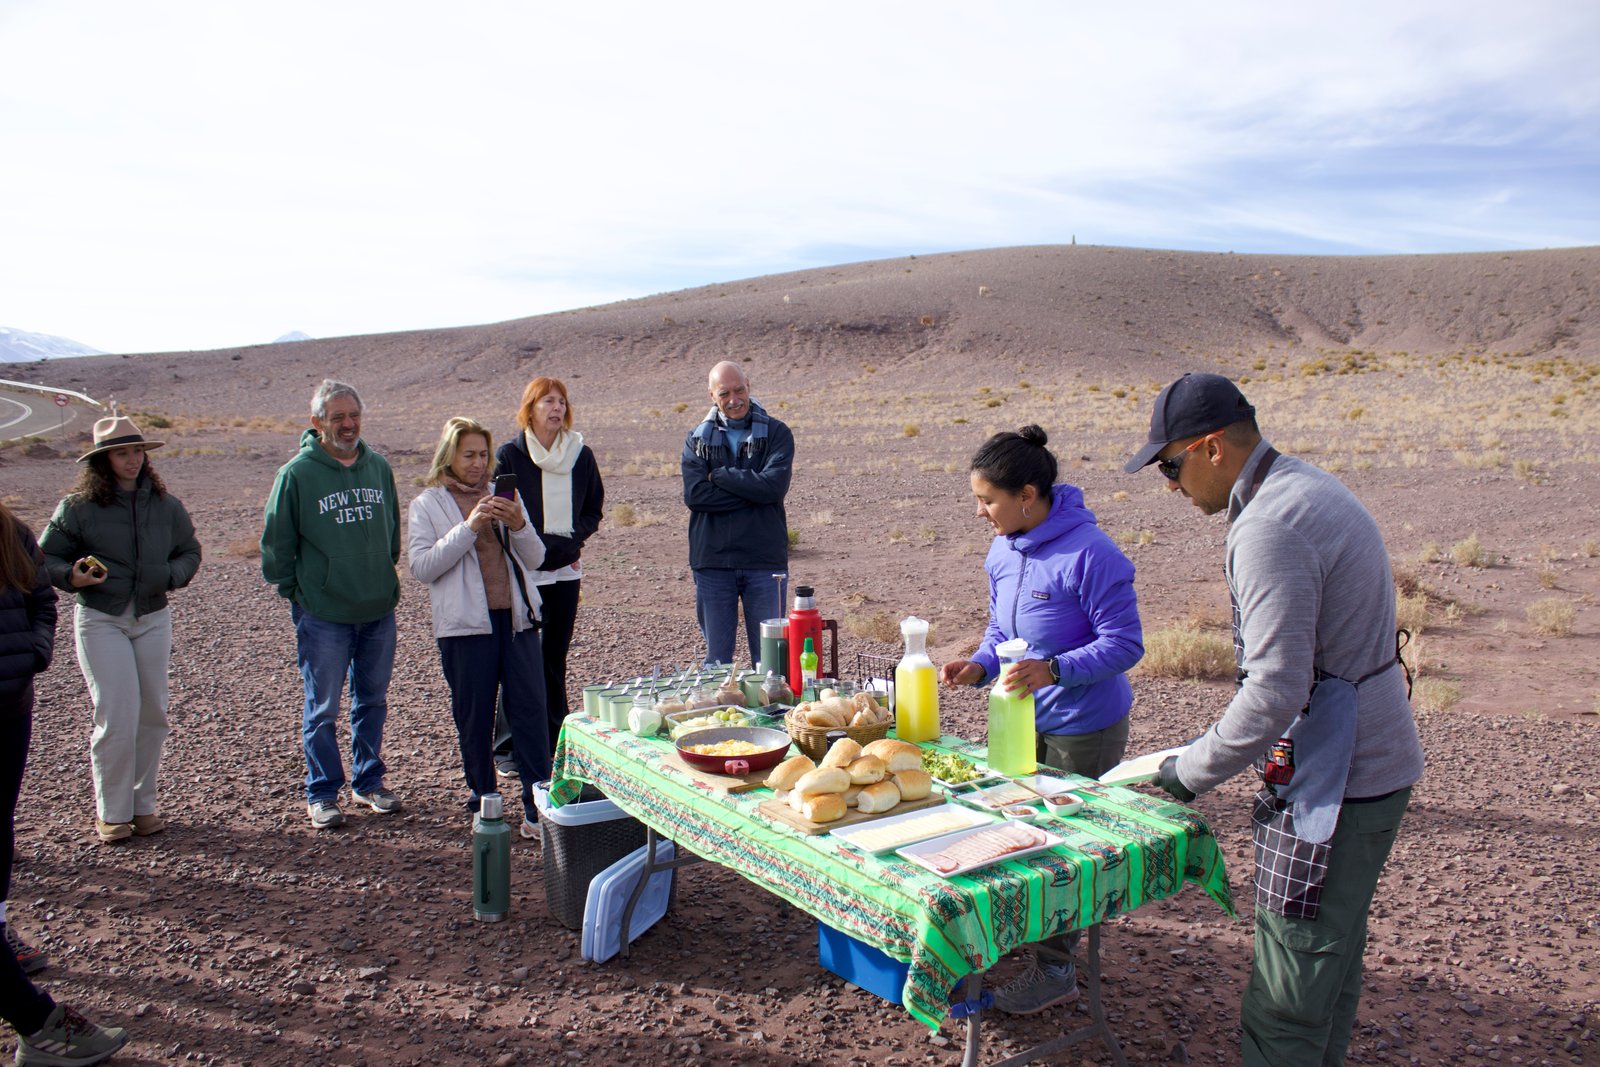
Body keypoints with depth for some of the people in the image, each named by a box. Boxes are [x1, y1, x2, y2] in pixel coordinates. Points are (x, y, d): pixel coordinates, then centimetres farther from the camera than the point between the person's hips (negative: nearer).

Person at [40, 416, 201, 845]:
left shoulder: (165, 505, 4)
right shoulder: (78, 507, -5)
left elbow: (190, 551, 14)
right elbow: (46, 558, 1)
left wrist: (172, 575, -6)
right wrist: (72, 576, -20)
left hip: (153, 619, 4)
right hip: (100, 620, -3)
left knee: (153, 714, 7)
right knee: (117, 718, -7)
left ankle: (143, 803, 23)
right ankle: (111, 812, 10)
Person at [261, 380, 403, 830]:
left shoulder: (379, 467, 4)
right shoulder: (296, 473, -9)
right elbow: (276, 543, -2)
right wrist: (293, 590, -1)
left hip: (379, 609, 4)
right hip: (323, 614, -4)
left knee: (373, 701, 15)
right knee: (322, 709, 5)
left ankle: (368, 782, 29)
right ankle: (322, 794, 19)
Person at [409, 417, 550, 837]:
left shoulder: (503, 496, 14)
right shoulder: (427, 505, 5)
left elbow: (535, 559, 9)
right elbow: (421, 566, -9)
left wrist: (519, 525, -11)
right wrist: (469, 527, -16)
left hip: (516, 618, 2)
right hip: (465, 625, -2)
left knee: (531, 711, -2)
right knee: (474, 718, 6)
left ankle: (538, 807, 2)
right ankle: (483, 801, 22)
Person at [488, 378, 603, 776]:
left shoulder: (581, 454, 7)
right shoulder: (510, 454, -3)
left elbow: (594, 510, 11)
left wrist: (567, 541, -4)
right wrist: (540, 546, -13)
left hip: (566, 571, 3)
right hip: (523, 571, -3)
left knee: (555, 654, 11)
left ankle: (556, 738, 20)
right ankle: (508, 747, 7)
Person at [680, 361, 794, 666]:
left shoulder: (776, 434, 2)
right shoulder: (697, 440, 7)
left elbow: (775, 486, -15)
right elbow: (694, 495, -8)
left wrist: (720, 475, -8)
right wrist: (751, 491, -12)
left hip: (764, 561, -1)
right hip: (713, 562, 1)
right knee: (717, 660, 10)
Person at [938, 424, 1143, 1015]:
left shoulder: (1090, 554, -25)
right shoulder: (1002, 551, -1)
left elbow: (1124, 644, -23)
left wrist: (1054, 669, -36)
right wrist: (980, 666, -8)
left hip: (1083, 726, -7)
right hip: (1025, 717, 7)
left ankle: (1054, 969, 26)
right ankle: (1025, 930, 39)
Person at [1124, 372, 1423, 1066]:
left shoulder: (1269, 529, -24)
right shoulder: (1307, 485, 9)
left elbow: (1276, 690, -26)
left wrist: (1193, 771, -13)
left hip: (1337, 776, -10)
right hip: (1372, 758, 10)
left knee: (1288, 988, 1)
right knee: (1331, 954, 23)